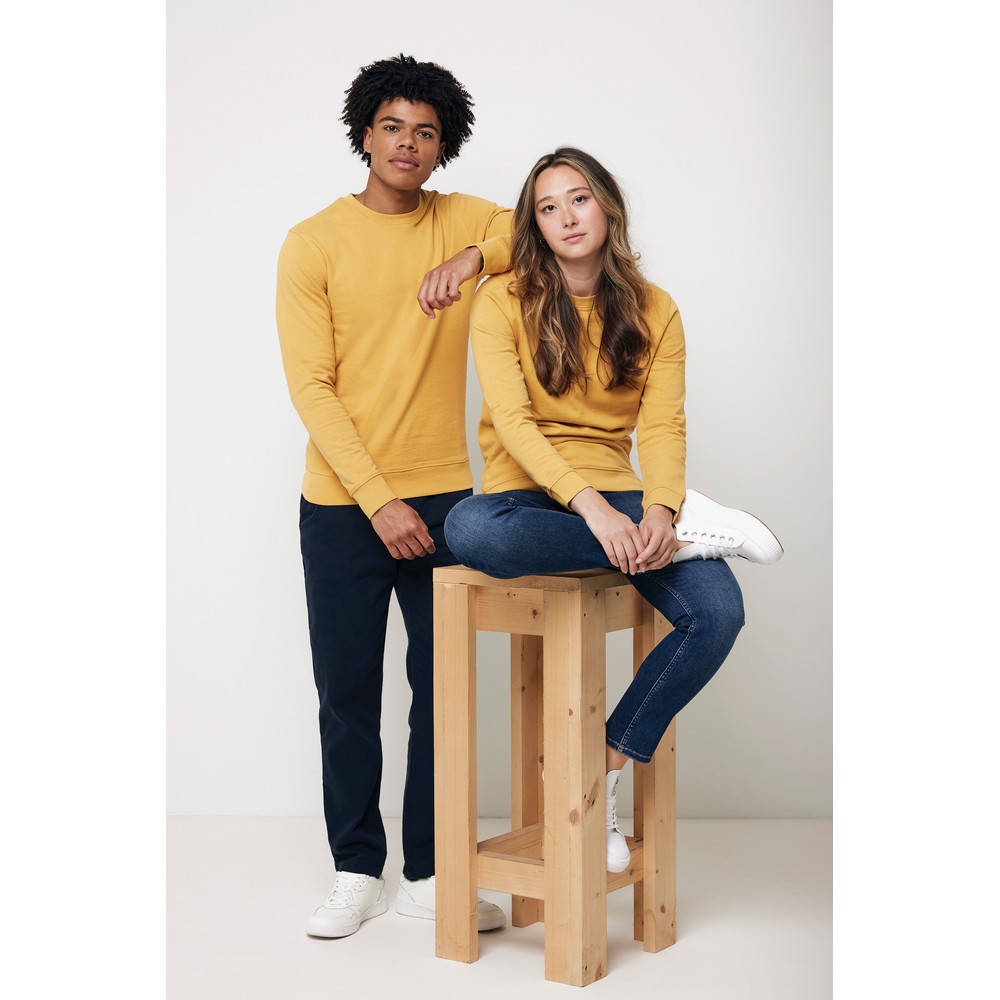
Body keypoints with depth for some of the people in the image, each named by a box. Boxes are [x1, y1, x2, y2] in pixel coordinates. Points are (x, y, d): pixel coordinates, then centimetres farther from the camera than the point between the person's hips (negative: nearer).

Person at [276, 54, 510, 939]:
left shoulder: (465, 222, 6)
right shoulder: (313, 244, -2)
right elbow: (311, 387, -7)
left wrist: (478, 256, -13)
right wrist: (379, 500, -15)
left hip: (443, 499, 2)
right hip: (341, 506, -1)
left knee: (444, 691, 5)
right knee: (347, 693, 7)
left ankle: (429, 874, 18)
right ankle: (357, 872, 22)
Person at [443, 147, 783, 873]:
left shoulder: (654, 311, 8)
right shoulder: (504, 302, -1)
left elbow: (663, 425, -1)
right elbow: (512, 421, -13)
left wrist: (659, 509, -23)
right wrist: (590, 508, -28)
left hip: (614, 494, 2)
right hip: (527, 494, -2)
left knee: (719, 610, -25)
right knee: (469, 531, -40)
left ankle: (604, 771, -9)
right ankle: (688, 533, -24)